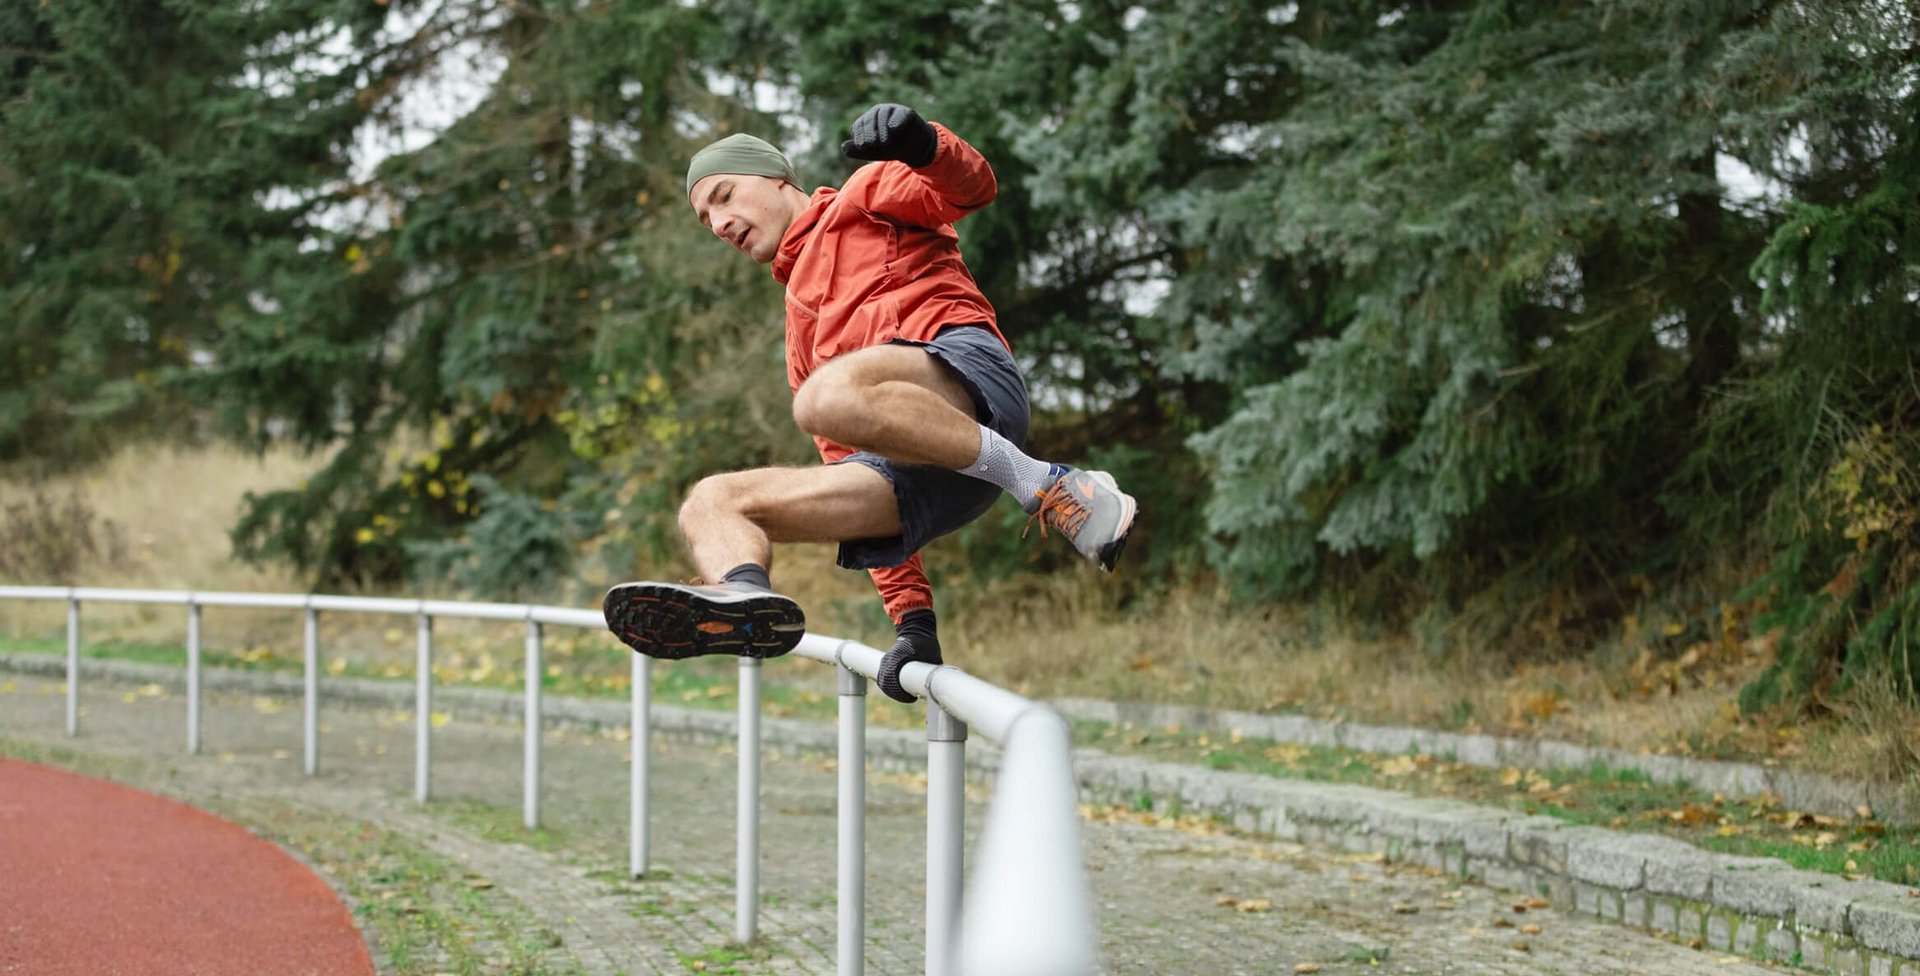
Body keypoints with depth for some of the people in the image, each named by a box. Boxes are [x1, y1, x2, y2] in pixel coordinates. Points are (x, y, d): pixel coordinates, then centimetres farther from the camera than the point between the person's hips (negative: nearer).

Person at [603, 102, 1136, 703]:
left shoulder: (865, 196, 22)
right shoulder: (801, 332, 40)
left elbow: (972, 187, 0)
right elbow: (851, 464, 32)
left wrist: (923, 145, -26)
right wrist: (911, 616, 22)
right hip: (911, 478, 7)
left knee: (829, 396, -36)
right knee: (712, 504, -2)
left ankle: (1049, 488, -25)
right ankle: (747, 600, -36)